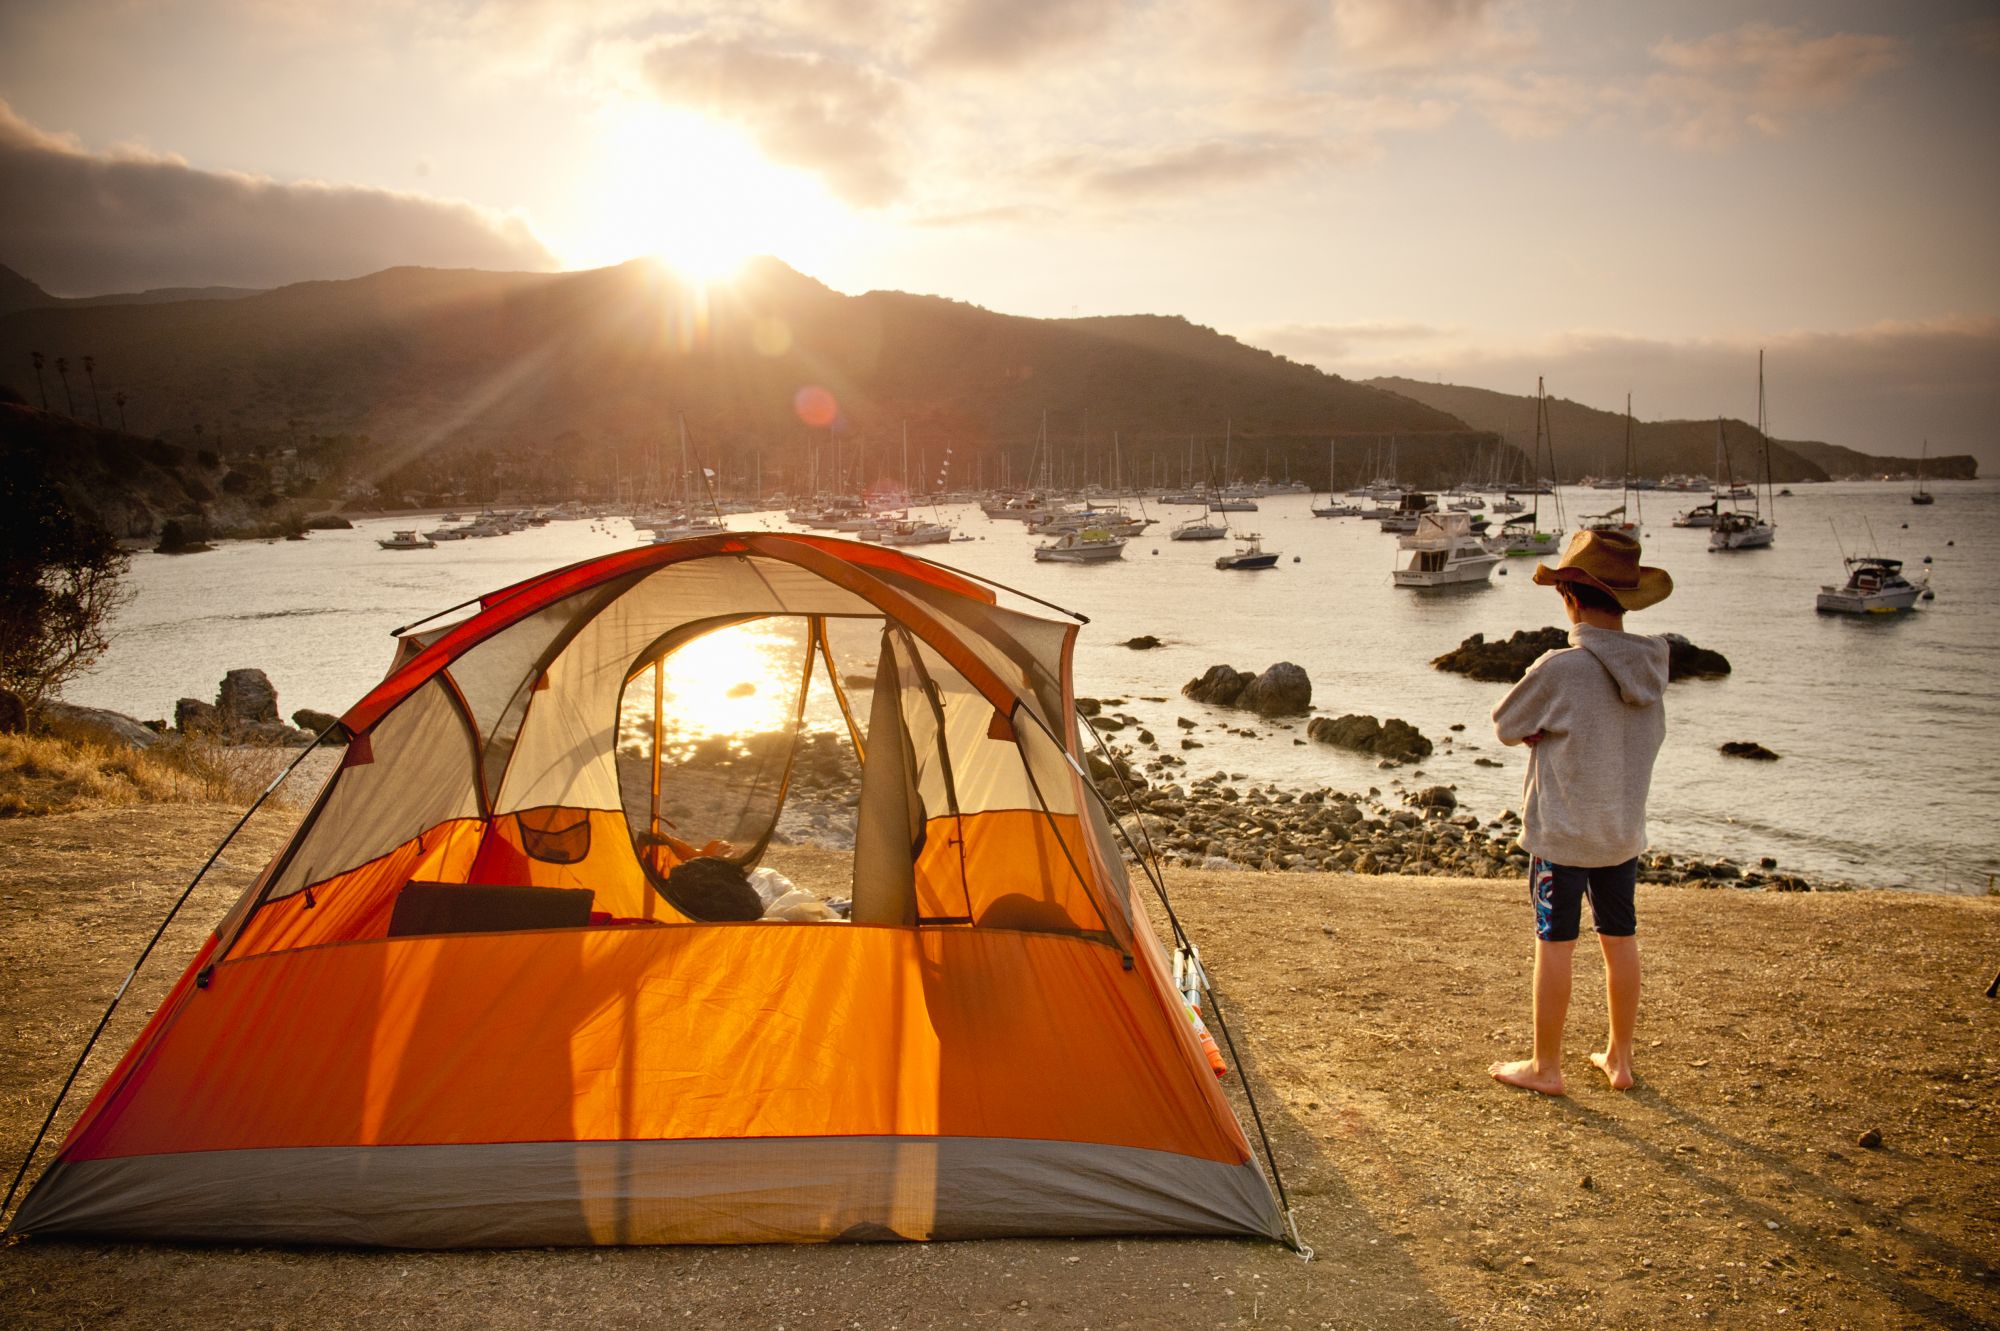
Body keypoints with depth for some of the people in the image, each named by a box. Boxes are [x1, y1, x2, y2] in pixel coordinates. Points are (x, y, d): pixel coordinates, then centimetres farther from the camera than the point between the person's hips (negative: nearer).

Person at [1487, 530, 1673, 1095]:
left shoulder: (1560, 670, -22)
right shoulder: (1652, 664, -3)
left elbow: (1505, 726, -10)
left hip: (1562, 834, -6)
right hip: (1625, 830, 6)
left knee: (1555, 945, 5)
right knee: (1620, 939, 17)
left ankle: (1545, 1066, 17)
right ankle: (1619, 1058, 30)